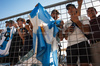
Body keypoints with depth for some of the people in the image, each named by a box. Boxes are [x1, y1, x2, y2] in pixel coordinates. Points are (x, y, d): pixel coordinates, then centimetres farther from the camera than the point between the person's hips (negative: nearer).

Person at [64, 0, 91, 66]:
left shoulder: (83, 18, 14)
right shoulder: (67, 23, 23)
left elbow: (87, 31, -2)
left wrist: (77, 21, -10)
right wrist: (68, 30, 0)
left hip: (82, 44, -2)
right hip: (70, 46, 3)